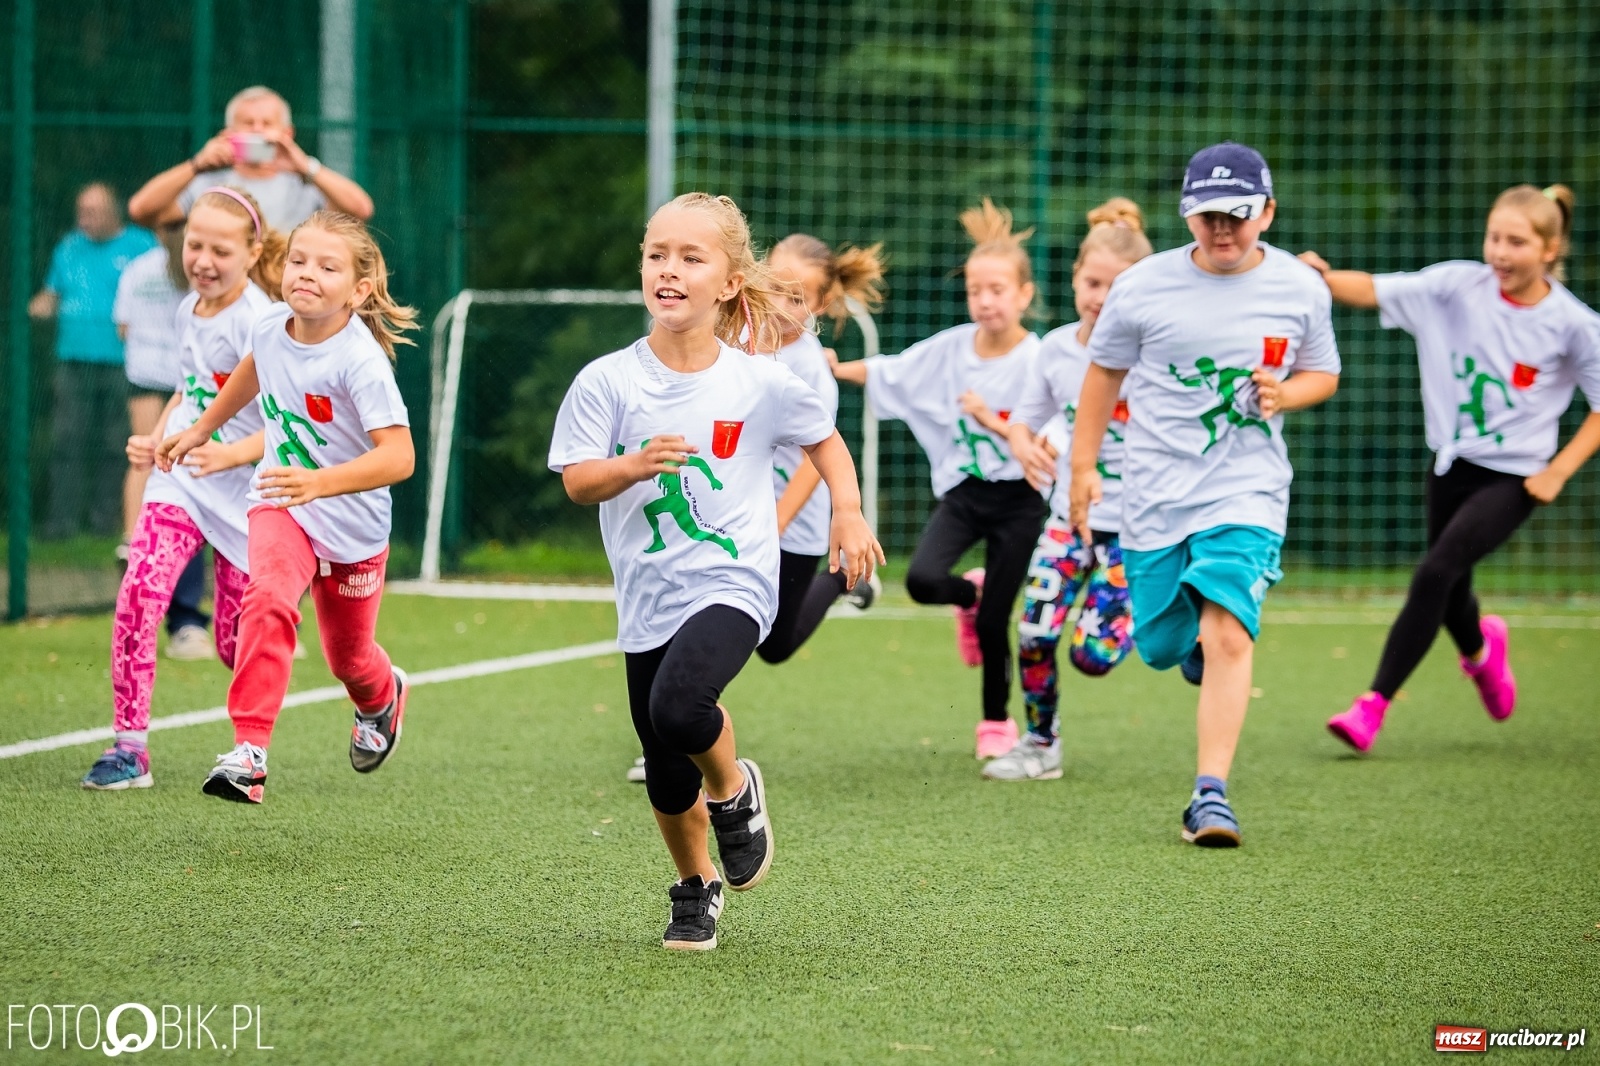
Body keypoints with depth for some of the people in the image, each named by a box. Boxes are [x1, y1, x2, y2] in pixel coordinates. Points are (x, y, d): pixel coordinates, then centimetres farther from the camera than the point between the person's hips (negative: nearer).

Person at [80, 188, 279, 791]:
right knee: (138, 592, -18)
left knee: (238, 645, 2)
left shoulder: (258, 323, -15)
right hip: (179, 480, 5)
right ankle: (130, 747, -14)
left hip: (245, 492, -5)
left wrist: (231, 454, -32)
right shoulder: (188, 311, 8)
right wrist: (155, 438, 10)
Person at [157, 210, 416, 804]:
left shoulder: (361, 361, -30)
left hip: (352, 525, -3)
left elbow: (399, 456, -38)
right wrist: (201, 429, 24)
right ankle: (249, 749, -30)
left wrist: (319, 482, -49)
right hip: (280, 504, 3)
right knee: (268, 599, -29)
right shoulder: (271, 328, -11)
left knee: (347, 656, 18)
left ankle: (383, 696, 55)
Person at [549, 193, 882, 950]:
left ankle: (734, 791, 2)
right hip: (648, 597, 3)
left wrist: (848, 513, 0)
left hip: (733, 584, -3)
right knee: (666, 776, 10)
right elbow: (577, 482, -8)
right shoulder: (608, 382, -6)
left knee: (679, 705, -30)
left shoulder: (762, 384, -5)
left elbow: (824, 439, 12)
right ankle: (696, 888, 38)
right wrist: (635, 466, -26)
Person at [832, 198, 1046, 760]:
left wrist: (994, 422, -26)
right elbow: (889, 373, 11)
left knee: (994, 622, 1)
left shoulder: (1035, 361, -14)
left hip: (1017, 498, -3)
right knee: (922, 578, -21)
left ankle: (997, 721, 24)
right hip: (962, 489, 3)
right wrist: (835, 369, 3)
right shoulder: (951, 347, -1)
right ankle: (971, 594, 17)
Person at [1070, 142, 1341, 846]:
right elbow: (1104, 370, 9)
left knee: (1227, 633, -19)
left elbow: (1323, 373, 13)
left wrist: (1285, 393, -9)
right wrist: (1084, 464, 6)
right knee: (1162, 646, 8)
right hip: (1155, 490, 1)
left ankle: (1211, 795, -20)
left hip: (1248, 490, -1)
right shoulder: (1144, 285, -4)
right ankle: (1200, 647, 47)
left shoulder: (1300, 289, -1)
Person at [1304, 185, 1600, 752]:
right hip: (1452, 464, 4)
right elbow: (1375, 290, -16)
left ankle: (1374, 704, -14)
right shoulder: (1460, 286, -7)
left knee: (1436, 572, -20)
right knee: (1448, 595, 17)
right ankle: (1480, 647, 54)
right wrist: (1324, 279, -35)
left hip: (1513, 476, -4)